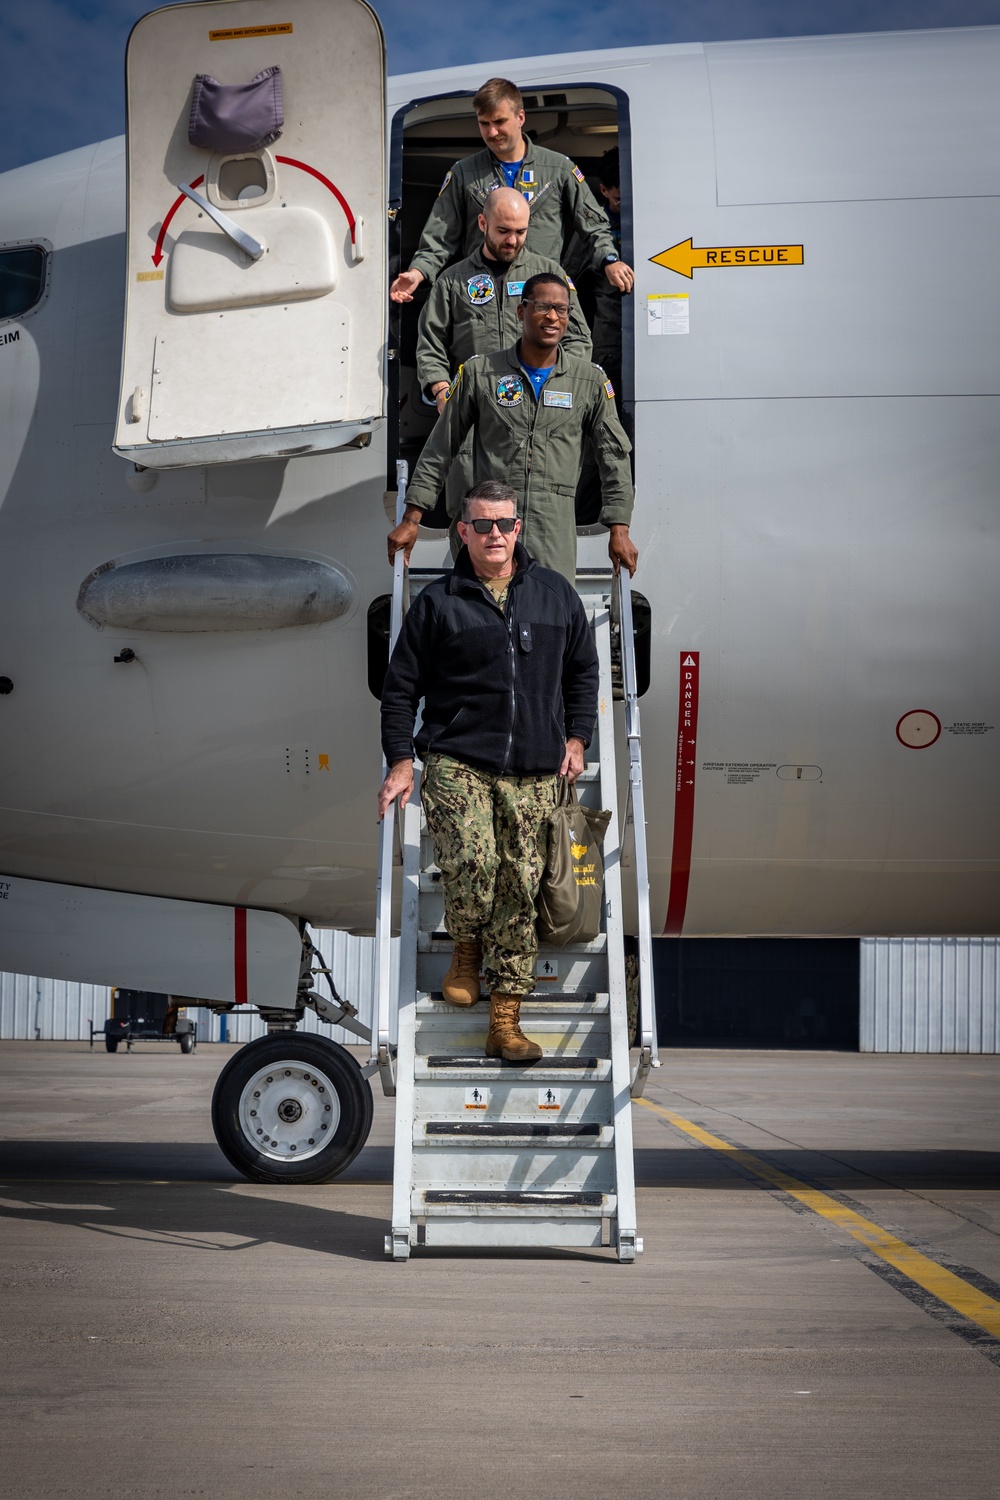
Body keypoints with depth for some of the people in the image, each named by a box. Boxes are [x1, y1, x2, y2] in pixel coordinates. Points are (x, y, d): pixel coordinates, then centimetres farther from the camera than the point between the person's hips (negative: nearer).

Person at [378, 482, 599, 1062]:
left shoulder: (556, 594, 11)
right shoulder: (438, 601, 4)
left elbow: (584, 670, 22)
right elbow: (401, 686, 8)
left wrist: (576, 738, 13)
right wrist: (401, 762, 1)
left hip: (534, 772, 2)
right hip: (457, 761, -2)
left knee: (521, 887, -1)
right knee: (473, 861, -24)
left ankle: (505, 1023, 4)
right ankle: (467, 951, 9)